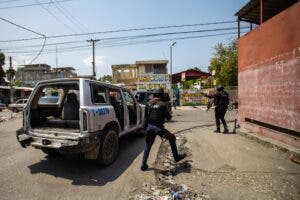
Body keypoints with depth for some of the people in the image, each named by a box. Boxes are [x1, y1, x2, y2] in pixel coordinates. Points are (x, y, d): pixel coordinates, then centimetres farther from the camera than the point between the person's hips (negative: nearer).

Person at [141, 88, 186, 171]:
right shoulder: (162, 104, -11)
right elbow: (168, 117, -8)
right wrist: (170, 116, 14)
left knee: (148, 146, 18)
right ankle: (176, 157, 29)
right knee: (172, 138, 20)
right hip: (159, 127, -4)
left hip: (150, 126, 4)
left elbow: (146, 115, 9)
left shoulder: (148, 103, 2)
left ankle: (143, 165, 22)